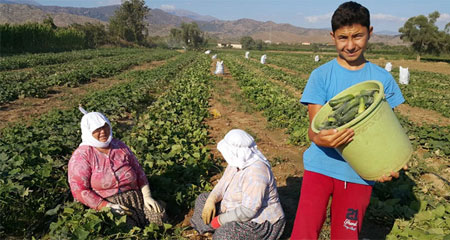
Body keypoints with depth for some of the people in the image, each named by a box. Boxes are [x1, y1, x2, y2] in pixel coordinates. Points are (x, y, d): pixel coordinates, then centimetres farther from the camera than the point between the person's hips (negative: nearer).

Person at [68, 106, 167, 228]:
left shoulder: (119, 146, 11)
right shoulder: (81, 156, -4)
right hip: (103, 203, -4)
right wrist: (108, 207, -19)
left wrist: (147, 196, 1)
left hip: (134, 194, 5)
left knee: (160, 218, -18)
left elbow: (138, 171, 13)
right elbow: (79, 190, -11)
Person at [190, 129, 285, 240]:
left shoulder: (256, 172, -32)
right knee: (203, 199, 8)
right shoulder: (238, 161, -3)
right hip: (240, 211, 10)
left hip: (261, 223, -9)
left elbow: (248, 211, -33)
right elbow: (223, 185, 4)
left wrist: (220, 220, -23)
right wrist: (211, 200, -14)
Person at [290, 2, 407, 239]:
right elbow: (313, 128, -10)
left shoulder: (382, 79, 1)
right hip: (321, 167, -1)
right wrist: (320, 138, -34)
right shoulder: (321, 75, -4)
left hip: (359, 173, 2)